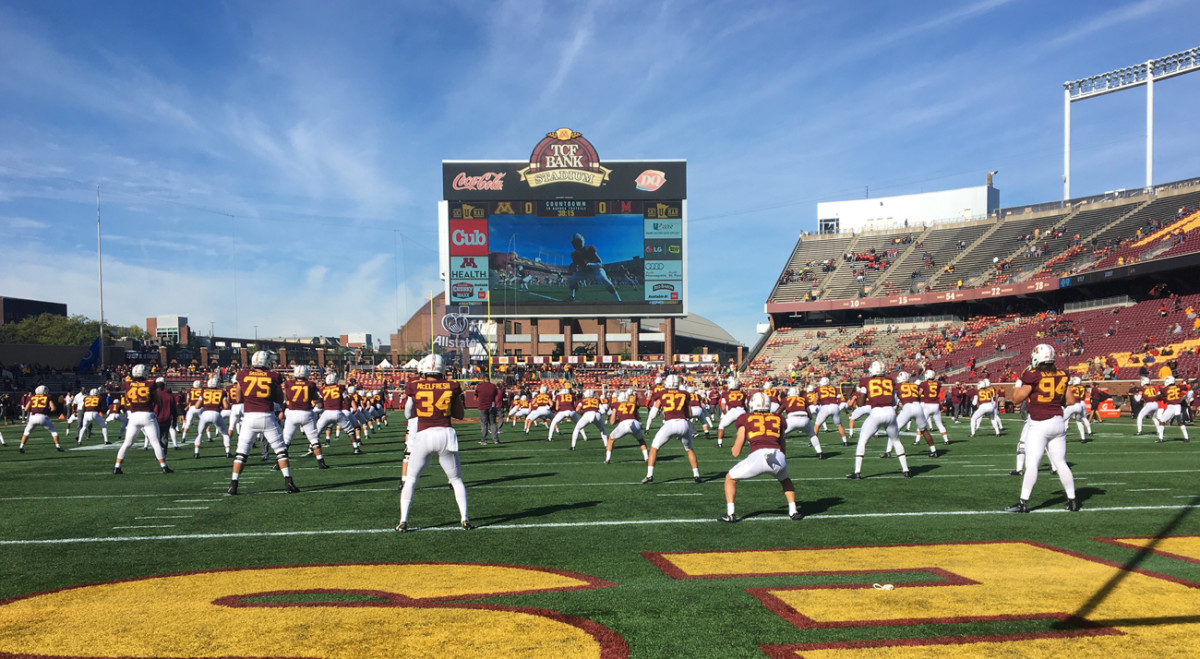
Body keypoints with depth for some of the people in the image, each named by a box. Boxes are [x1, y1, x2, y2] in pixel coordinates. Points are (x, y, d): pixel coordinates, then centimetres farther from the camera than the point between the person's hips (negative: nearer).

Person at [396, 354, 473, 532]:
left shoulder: (415, 387, -3)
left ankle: (403, 521, 8)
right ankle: (465, 519, 11)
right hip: (446, 434, 1)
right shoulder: (452, 386, 0)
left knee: (410, 480, 14)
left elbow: (409, 414, 10)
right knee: (456, 480, 15)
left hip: (424, 436, -1)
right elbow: (460, 415, 10)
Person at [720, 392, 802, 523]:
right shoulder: (778, 419, 24)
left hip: (757, 456, -3)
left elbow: (736, 452, 18)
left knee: (730, 478, 23)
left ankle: (730, 513, 13)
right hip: (779, 457, 3)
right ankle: (793, 511, 26)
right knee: (785, 480, 37)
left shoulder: (746, 419, 17)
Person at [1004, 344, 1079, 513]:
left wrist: (1017, 385, 10)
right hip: (1058, 422, 6)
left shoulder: (1032, 376, -12)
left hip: (1039, 426, -6)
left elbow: (1017, 399, -6)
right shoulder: (1061, 375, 5)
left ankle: (1023, 502, -10)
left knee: (1032, 463, -8)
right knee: (1061, 463, 13)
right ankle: (1072, 500, 19)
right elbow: (1071, 401, 11)